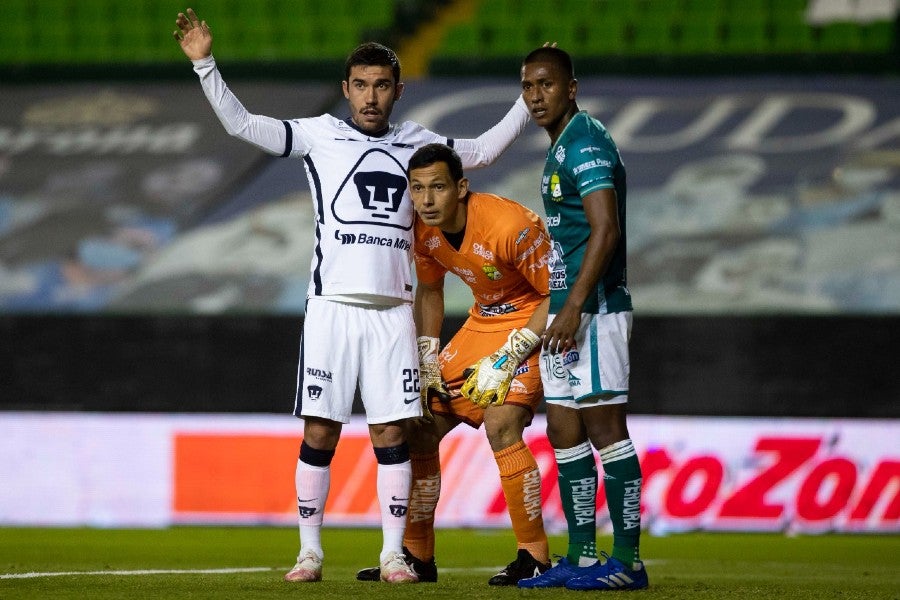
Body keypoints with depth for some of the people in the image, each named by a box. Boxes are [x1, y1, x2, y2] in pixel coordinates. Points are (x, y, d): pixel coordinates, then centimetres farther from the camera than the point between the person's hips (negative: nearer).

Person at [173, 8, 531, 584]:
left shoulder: (417, 143, 14)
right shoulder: (319, 134, 5)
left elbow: (483, 150, 27)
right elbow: (241, 124, 0)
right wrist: (205, 64, -9)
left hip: (393, 309, 2)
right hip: (332, 304, -2)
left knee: (392, 430, 0)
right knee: (320, 430, -3)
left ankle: (394, 553, 6)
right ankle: (310, 551, 5)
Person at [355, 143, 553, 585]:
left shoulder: (510, 226, -30)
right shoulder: (424, 230, -7)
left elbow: (558, 293, -23)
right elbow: (428, 291, 12)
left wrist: (507, 358, -25)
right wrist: (426, 361, 3)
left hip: (532, 321, -8)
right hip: (483, 321, 8)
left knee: (501, 423, -27)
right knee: (422, 427, 4)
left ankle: (535, 557, -17)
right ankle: (417, 556, 17)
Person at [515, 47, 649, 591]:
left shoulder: (585, 143, -12)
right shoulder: (562, 147, 19)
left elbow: (605, 231, -21)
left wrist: (574, 308, -24)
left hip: (592, 309, -10)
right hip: (568, 311, 10)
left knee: (605, 429, -9)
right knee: (565, 433, 11)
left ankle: (628, 560, -8)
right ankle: (582, 557, 16)